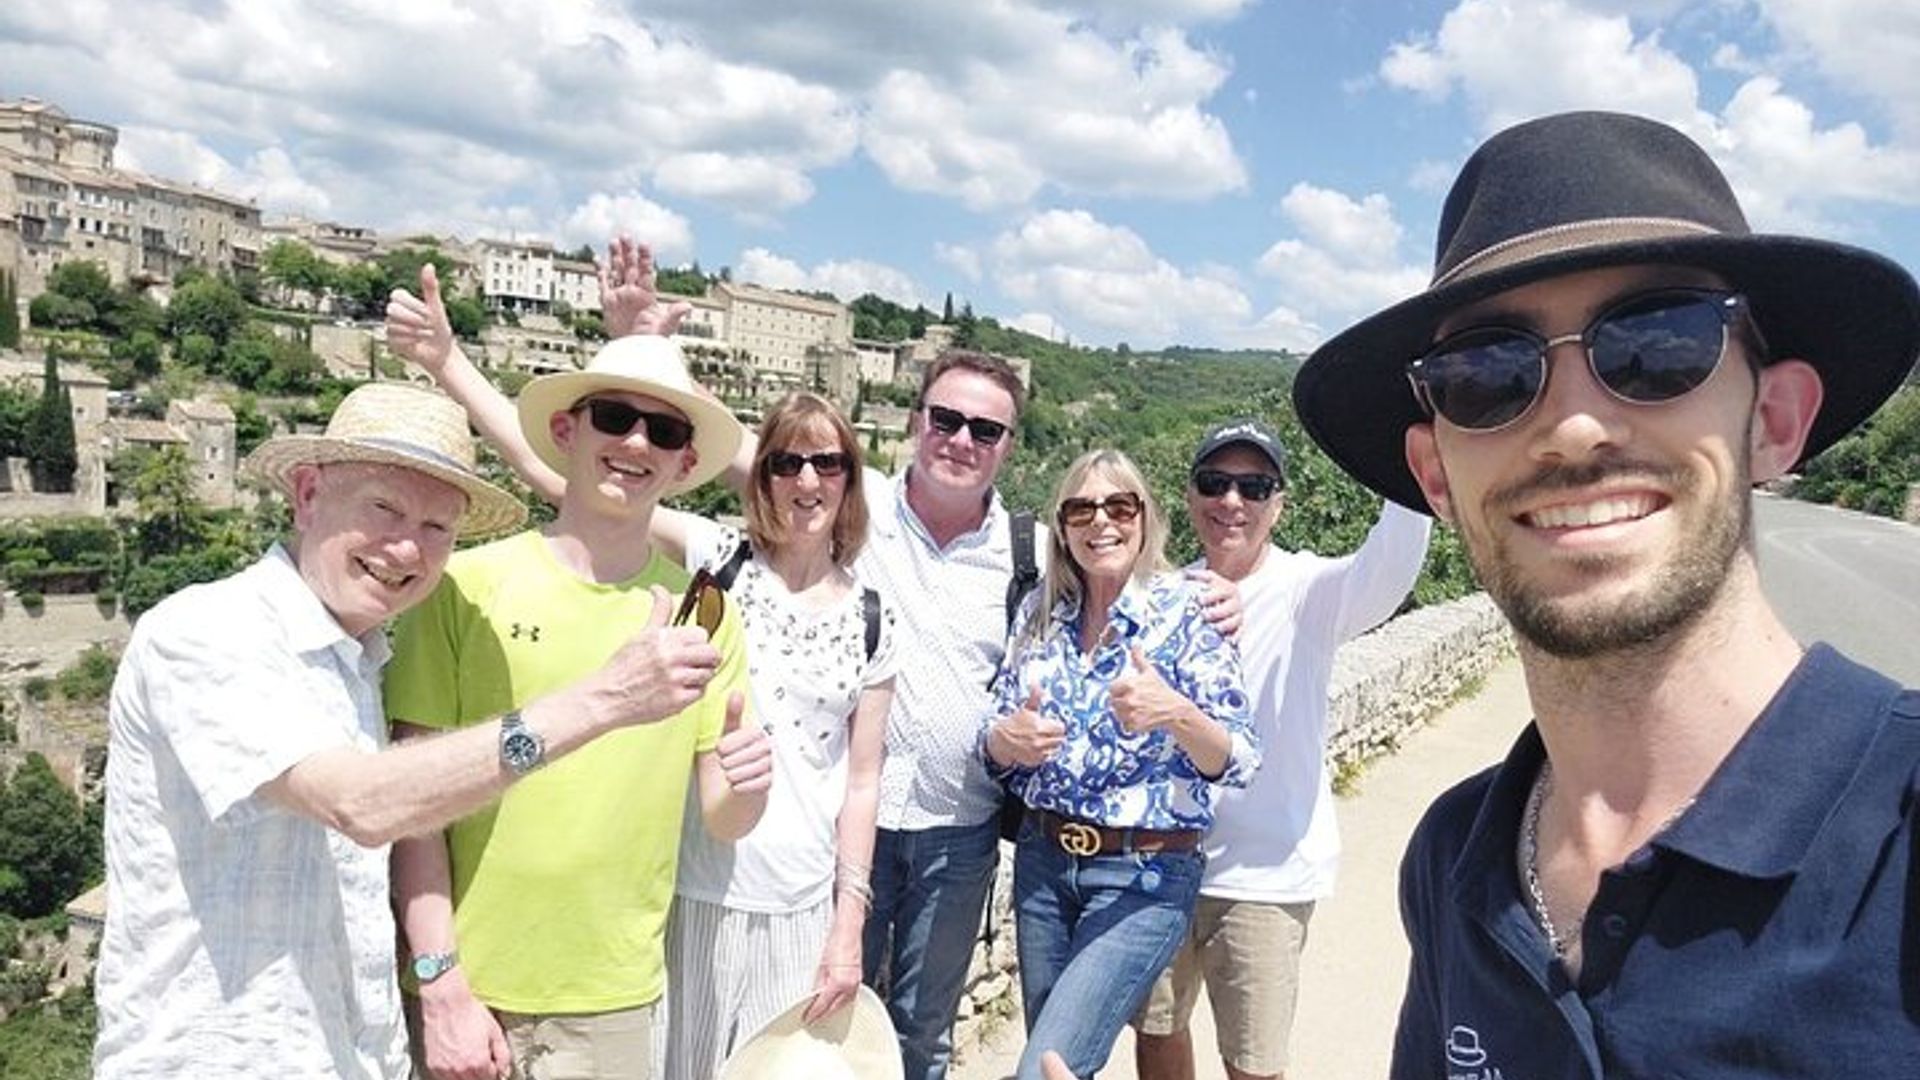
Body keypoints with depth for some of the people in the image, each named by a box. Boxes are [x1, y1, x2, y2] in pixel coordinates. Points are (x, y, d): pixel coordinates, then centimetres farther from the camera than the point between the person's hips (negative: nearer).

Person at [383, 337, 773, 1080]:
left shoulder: (701, 613, -2)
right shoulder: (469, 586, -10)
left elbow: (723, 823, 2)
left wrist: (748, 783, -19)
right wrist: (442, 985, -11)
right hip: (461, 992, -2)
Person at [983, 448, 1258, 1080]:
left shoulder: (1185, 612, -10)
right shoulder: (1041, 613, 3)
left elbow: (1238, 763, -15)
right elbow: (994, 749, 7)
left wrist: (1176, 714, -34)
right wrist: (1007, 738, -16)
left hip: (1145, 877, -5)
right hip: (1042, 861, 5)